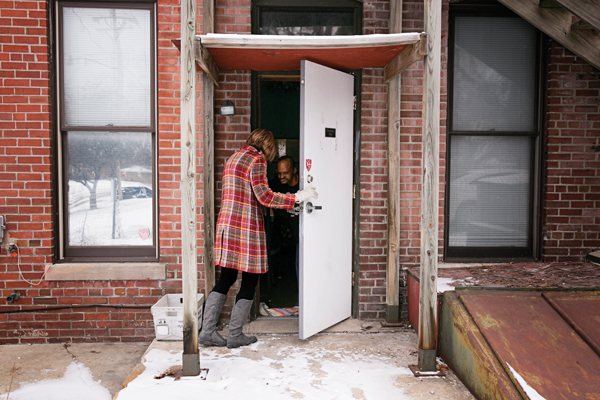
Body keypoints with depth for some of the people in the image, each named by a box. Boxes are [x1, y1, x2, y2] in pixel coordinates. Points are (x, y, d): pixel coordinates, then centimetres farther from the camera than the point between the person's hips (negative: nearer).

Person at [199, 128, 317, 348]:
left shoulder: (234, 157, 19)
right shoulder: (257, 159, -8)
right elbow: (264, 196, -16)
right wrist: (297, 197, -12)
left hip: (226, 223, 9)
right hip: (247, 226, -8)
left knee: (226, 279, 13)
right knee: (250, 281, 3)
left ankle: (207, 332, 12)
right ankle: (235, 336, 11)